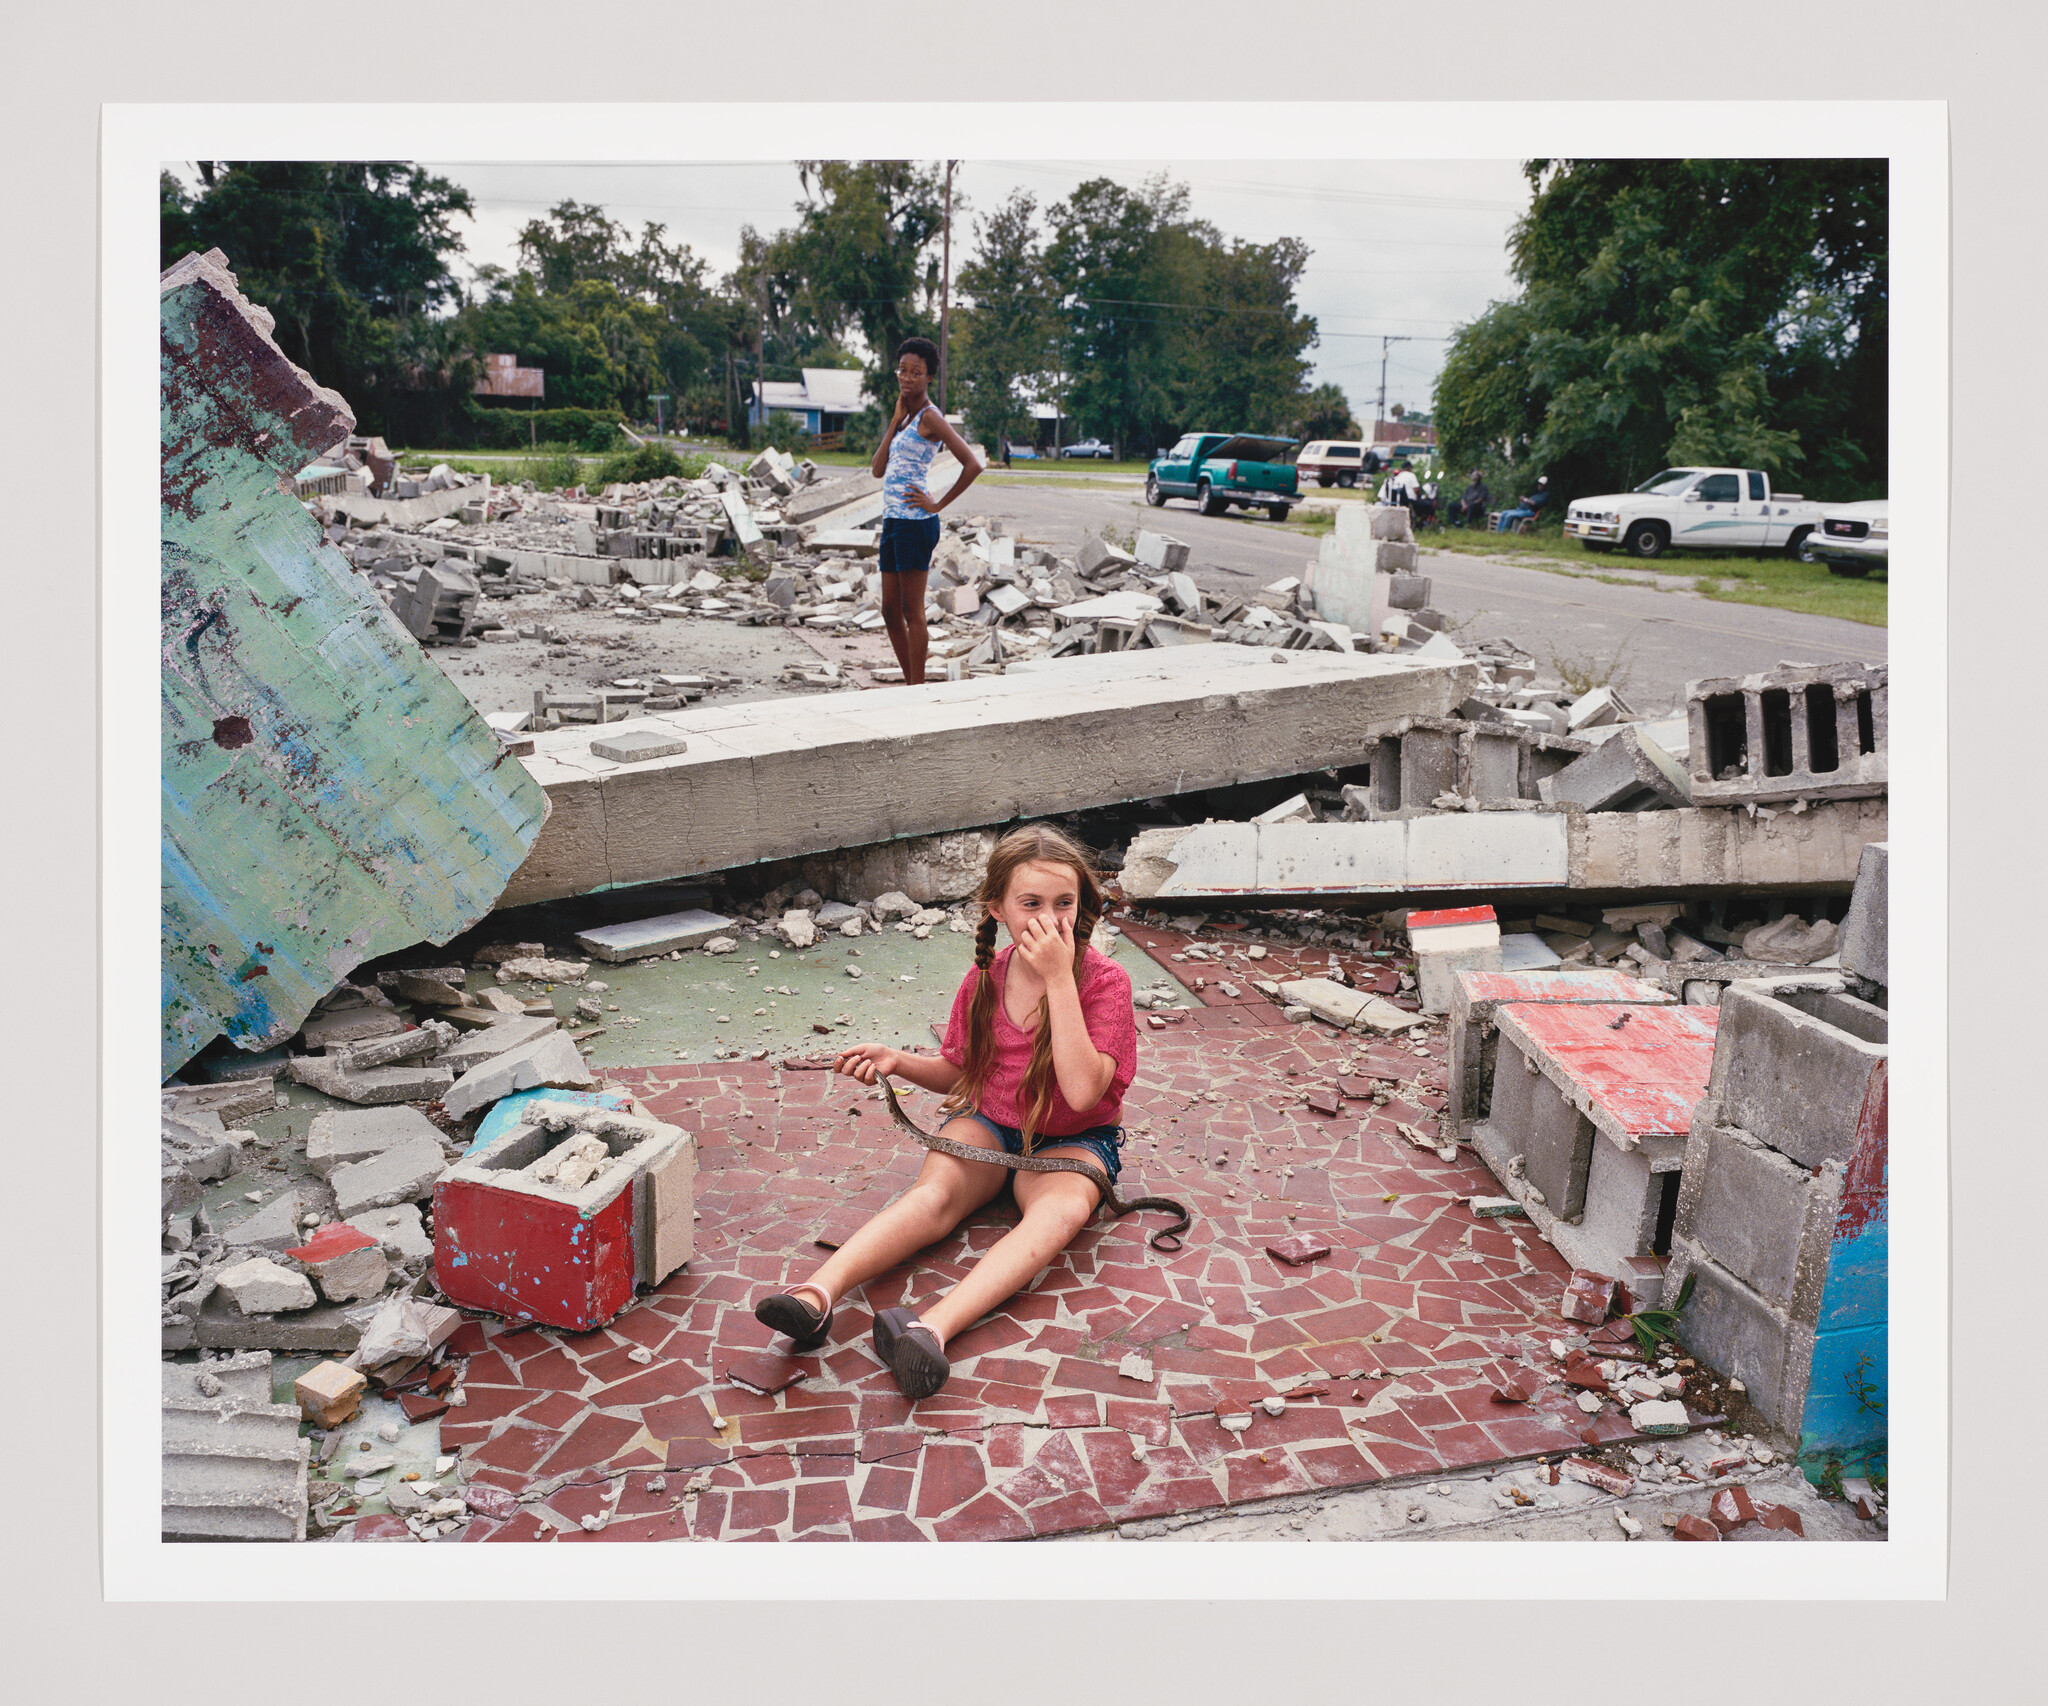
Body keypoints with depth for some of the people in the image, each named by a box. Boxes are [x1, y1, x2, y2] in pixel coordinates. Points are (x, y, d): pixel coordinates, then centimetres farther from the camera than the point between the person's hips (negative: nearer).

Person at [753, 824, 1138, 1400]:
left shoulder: (1105, 980, -14)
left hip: (1072, 1142, -3)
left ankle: (932, 1326, -59)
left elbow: (1082, 1091, -28)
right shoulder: (984, 981, -1)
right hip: (988, 1125, 4)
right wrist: (899, 1060, -6)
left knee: (1061, 1210, -36)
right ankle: (818, 1295, -49)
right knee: (935, 1191, -28)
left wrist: (1059, 978, -30)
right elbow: (961, 1073, 15)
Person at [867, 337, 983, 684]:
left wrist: (938, 505, -11)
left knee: (911, 611, -5)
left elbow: (972, 465, -17)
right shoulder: (906, 417, 18)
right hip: (892, 521, 9)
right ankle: (911, 685, 19)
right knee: (891, 612, 11)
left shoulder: (929, 416, -8)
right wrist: (896, 419, 6)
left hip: (914, 522, -9)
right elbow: (877, 469, 11)